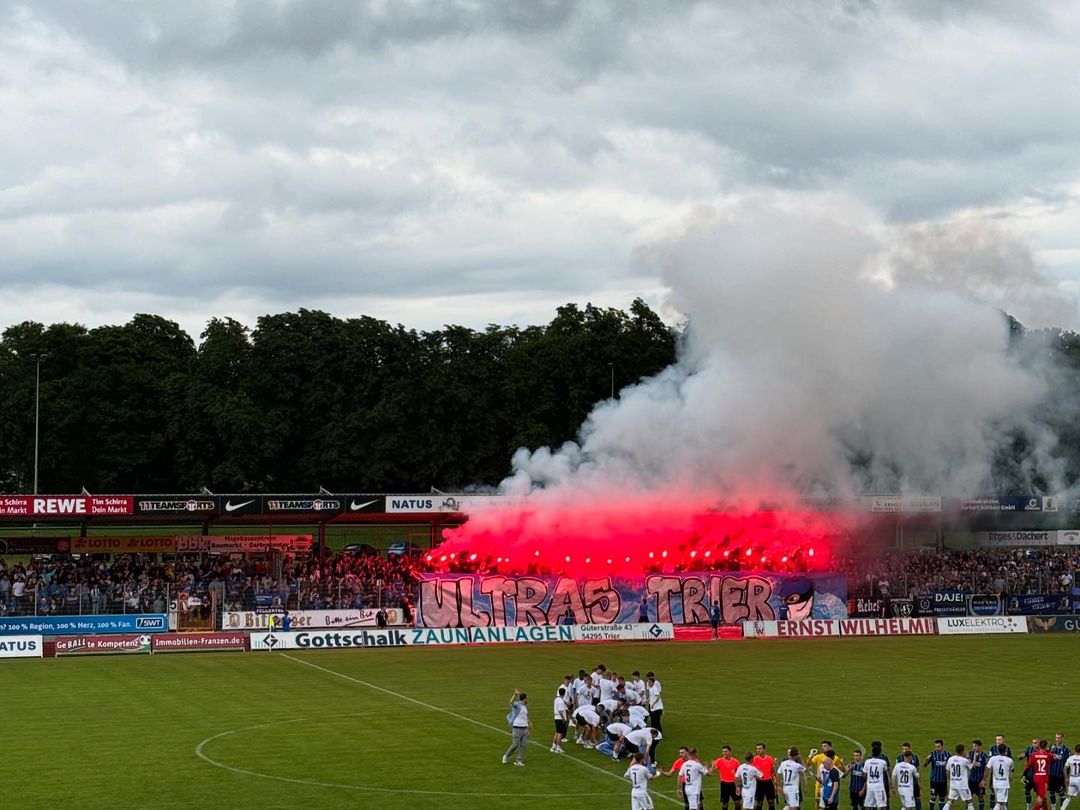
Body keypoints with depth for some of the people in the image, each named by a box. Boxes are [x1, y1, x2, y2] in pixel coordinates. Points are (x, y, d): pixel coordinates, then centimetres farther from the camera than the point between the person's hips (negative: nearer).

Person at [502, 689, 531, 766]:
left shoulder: (525, 706, 14)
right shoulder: (517, 705, -10)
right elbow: (511, 702, -33)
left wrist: (529, 722, 12)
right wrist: (515, 695, -50)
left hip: (524, 728, 7)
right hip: (517, 727, -7)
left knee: (524, 744, 1)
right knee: (516, 744, -6)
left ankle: (519, 760, 7)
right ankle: (506, 756, 16)